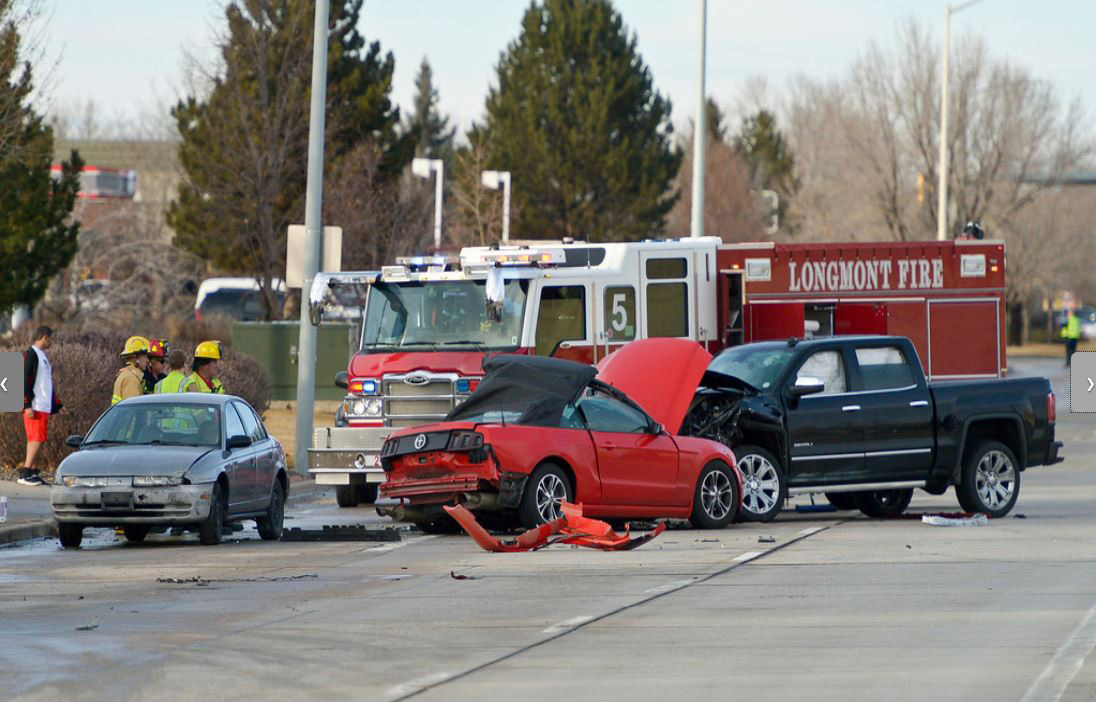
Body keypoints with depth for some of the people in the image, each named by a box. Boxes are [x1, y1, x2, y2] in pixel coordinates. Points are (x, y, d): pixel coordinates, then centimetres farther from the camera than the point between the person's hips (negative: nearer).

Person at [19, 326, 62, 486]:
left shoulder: (43, 356, 21)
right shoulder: (31, 354, -9)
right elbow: (25, 381, -15)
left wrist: (57, 405, 27)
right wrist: (27, 405, -21)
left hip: (44, 406, 10)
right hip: (35, 407, -10)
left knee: (35, 440, 8)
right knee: (37, 439, -14)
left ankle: (32, 473, 9)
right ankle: (25, 474, -17)